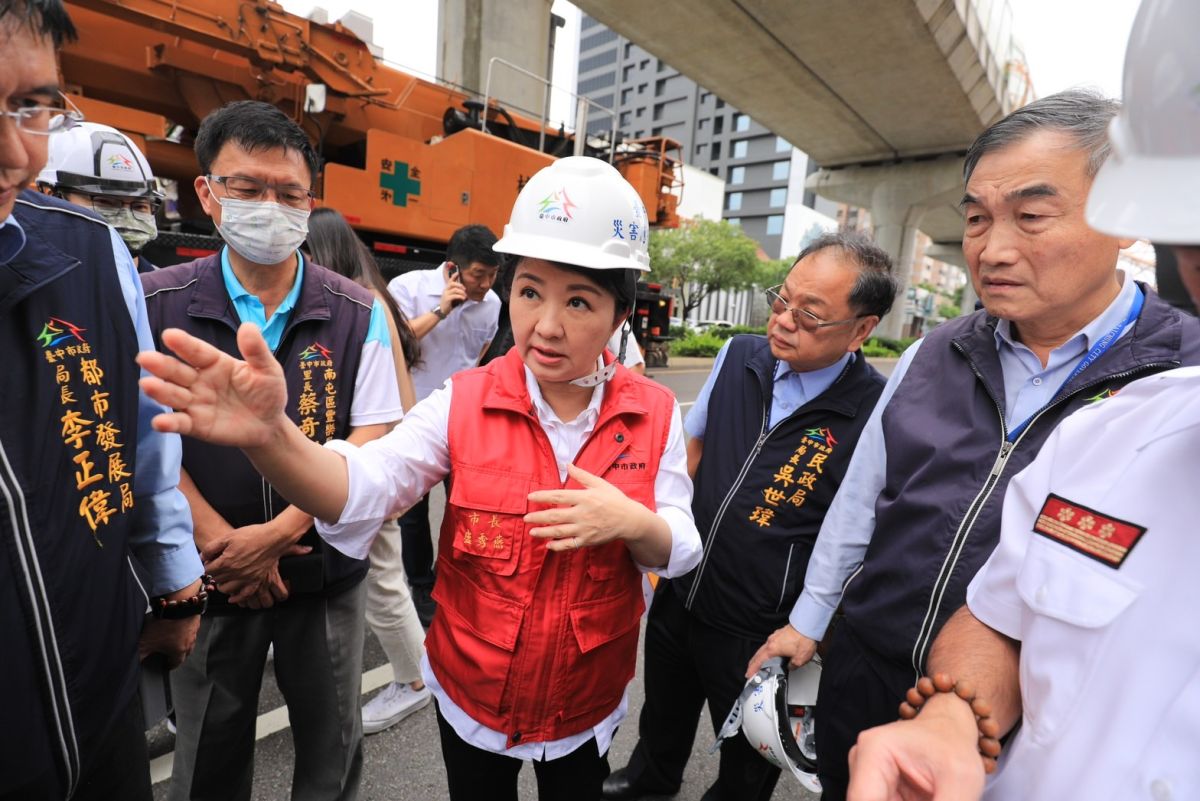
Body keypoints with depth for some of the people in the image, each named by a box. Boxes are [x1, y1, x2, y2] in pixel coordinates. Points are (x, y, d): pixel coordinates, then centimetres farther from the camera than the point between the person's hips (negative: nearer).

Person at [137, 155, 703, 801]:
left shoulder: (654, 413, -13)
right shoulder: (465, 403, -16)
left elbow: (677, 551, -9)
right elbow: (365, 488, -28)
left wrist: (633, 524, -30)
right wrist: (269, 434, -46)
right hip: (472, 694, 0)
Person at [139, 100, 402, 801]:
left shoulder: (358, 313, -7)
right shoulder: (157, 304, -5)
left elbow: (371, 441, -10)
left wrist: (276, 533, -15)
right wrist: (219, 540, -13)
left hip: (325, 571, 0)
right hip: (213, 576, 1)